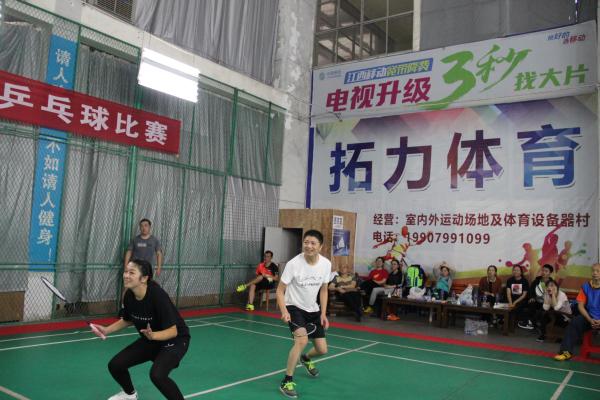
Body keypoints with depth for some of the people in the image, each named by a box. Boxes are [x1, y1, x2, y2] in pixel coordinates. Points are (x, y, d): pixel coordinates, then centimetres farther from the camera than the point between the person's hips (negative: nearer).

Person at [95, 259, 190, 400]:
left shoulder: (157, 295, -31)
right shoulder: (129, 296, -12)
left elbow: (173, 331, -30)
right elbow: (127, 320, 9)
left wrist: (153, 335, -46)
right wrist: (107, 330, -4)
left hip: (175, 340, -7)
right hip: (150, 339, 7)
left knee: (157, 374, -31)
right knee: (115, 365, 2)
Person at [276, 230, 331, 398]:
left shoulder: (326, 264, -11)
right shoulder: (293, 264, -24)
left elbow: (323, 290, 4)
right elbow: (280, 290, -17)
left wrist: (323, 314, -1)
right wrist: (284, 312, -31)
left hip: (313, 310, 5)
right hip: (294, 307, -5)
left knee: (322, 349, 8)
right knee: (302, 340, -28)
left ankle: (306, 359, 46)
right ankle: (286, 382, -12)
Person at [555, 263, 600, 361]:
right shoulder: (586, 287, 2)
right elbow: (580, 305, 1)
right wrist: (590, 320, -12)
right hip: (590, 318, 2)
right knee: (574, 323, -23)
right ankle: (566, 351, -22)